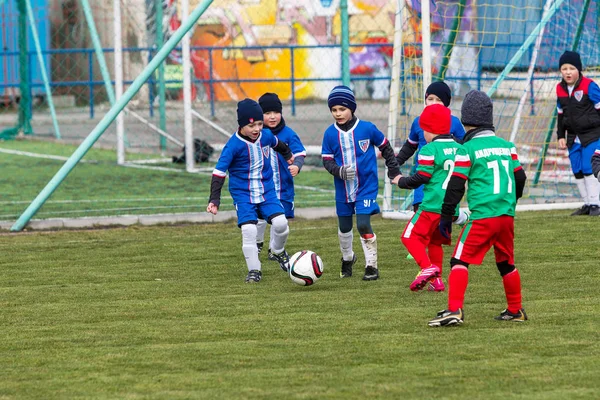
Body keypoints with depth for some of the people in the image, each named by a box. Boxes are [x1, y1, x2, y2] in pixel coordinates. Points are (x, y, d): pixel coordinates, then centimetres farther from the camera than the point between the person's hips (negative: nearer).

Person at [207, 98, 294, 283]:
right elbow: (219, 172, -13)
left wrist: (288, 155, 43)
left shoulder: (266, 135, -3)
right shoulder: (233, 145, -16)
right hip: (243, 194, -3)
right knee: (248, 230, -16)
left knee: (280, 223, -14)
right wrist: (214, 200, -19)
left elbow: (277, 143, 23)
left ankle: (278, 251, 19)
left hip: (267, 191, 3)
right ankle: (254, 270, 1)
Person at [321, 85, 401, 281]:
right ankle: (347, 258, 41)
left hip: (366, 186, -3)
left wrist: (394, 171, 10)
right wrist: (339, 171, -21)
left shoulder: (367, 128, -10)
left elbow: (385, 147, 5)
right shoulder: (330, 133, -5)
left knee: (363, 224, -14)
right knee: (344, 227, 14)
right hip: (343, 189, 3)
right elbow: (327, 160, -1)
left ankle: (371, 266, -2)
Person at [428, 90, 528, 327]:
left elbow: (456, 186, -6)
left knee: (460, 260, -5)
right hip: (507, 215, 6)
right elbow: (520, 178, 17)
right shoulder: (507, 146, 11)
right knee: (506, 263, 20)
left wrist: (446, 217, 1)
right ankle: (515, 310, 29)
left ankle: (454, 310, -19)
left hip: (482, 217, -6)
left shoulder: (467, 149, -5)